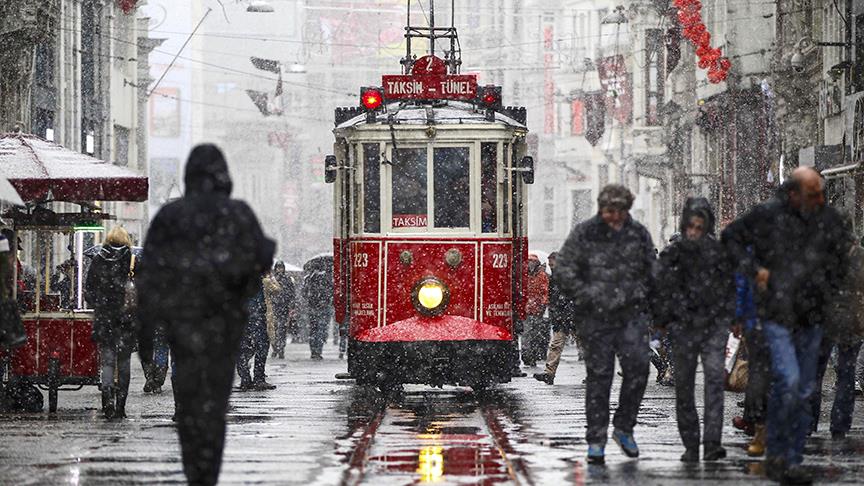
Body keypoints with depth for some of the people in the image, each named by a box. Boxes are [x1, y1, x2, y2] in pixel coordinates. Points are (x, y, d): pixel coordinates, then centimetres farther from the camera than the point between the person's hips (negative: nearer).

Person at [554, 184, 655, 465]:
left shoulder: (639, 234, 9)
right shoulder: (584, 234, 0)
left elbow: (652, 270, 20)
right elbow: (565, 270, -2)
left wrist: (645, 297, 9)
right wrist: (586, 298, -10)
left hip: (632, 314, 2)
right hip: (597, 317, -2)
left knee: (637, 368, -12)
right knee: (599, 376, 0)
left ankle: (624, 428, 7)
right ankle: (596, 441, 6)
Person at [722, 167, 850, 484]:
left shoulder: (829, 219, 1)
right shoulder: (767, 215, -9)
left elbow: (841, 256, 18)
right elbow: (731, 237, 6)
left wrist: (827, 288, 8)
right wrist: (753, 269, -5)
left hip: (812, 317, 5)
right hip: (777, 314, -5)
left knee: (805, 391, 7)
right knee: (788, 381, -19)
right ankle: (776, 455, -6)